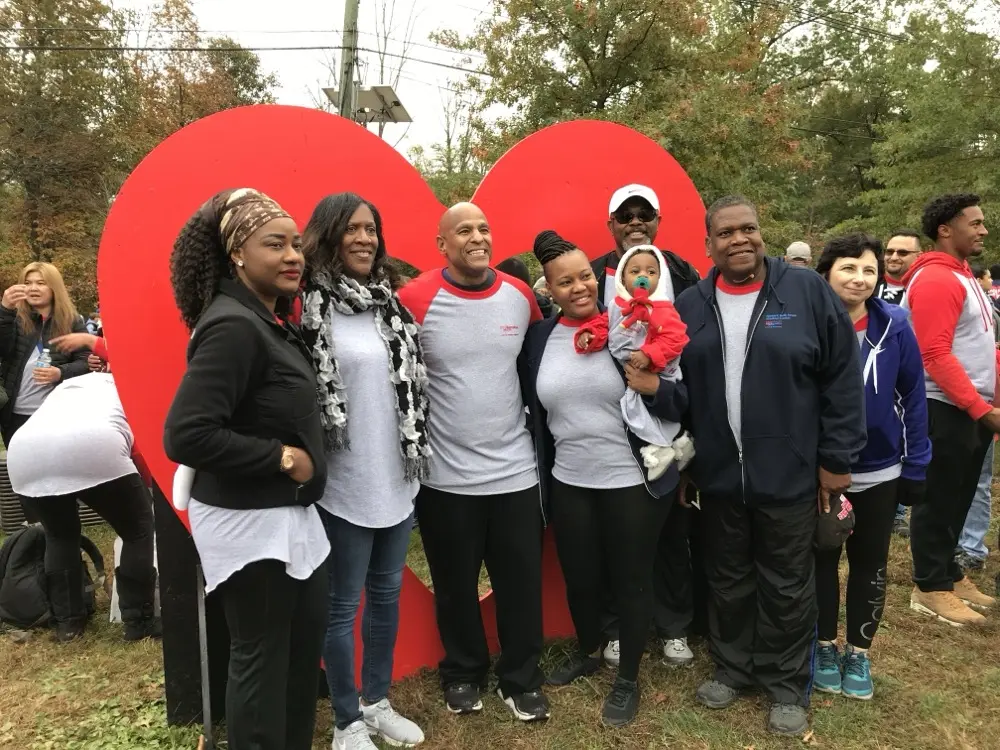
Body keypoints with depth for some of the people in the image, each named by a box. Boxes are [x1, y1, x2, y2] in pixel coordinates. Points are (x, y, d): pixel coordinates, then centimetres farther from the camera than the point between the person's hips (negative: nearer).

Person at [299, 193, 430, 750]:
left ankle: (378, 702, 37)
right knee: (343, 605, 8)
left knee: (388, 594, 18)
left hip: (398, 479, 6)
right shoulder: (312, 308, -11)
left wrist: (419, 458, 14)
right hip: (346, 486, -6)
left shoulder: (390, 302, 7)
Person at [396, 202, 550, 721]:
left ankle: (521, 679, 32)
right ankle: (463, 673, 38)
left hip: (515, 470, 3)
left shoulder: (520, 296, 2)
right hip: (446, 477, -2)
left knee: (521, 583, 12)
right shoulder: (415, 299, -11)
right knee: (456, 585, 15)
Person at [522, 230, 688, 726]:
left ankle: (628, 679, 31)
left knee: (631, 580, 10)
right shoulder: (539, 337, 1)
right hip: (568, 483, 4)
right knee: (578, 578, 17)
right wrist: (540, 474, 9)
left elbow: (681, 402, -8)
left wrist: (654, 387, -27)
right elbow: (535, 412, 10)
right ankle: (587, 652, 44)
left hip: (633, 482, -3)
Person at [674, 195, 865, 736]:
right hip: (717, 475, 3)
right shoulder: (690, 306, 2)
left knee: (787, 586, 12)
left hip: (790, 475, -2)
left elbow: (842, 379, -5)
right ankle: (731, 667, 38)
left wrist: (836, 458, -6)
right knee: (727, 579, 18)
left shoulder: (808, 292, -7)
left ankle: (787, 685, 32)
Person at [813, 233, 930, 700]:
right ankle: (825, 648, 33)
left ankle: (858, 653, 33)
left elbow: (913, 396, -3)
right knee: (822, 559, 14)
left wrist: (915, 466, -2)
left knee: (870, 562, 15)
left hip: (879, 471, 2)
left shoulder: (894, 326, -10)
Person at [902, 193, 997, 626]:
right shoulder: (935, 279, -15)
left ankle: (948, 574, 29)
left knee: (958, 499, 16)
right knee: (939, 501, 0)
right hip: (946, 409, -9)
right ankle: (931, 588, 11)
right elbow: (936, 356, -22)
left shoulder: (962, 276, 16)